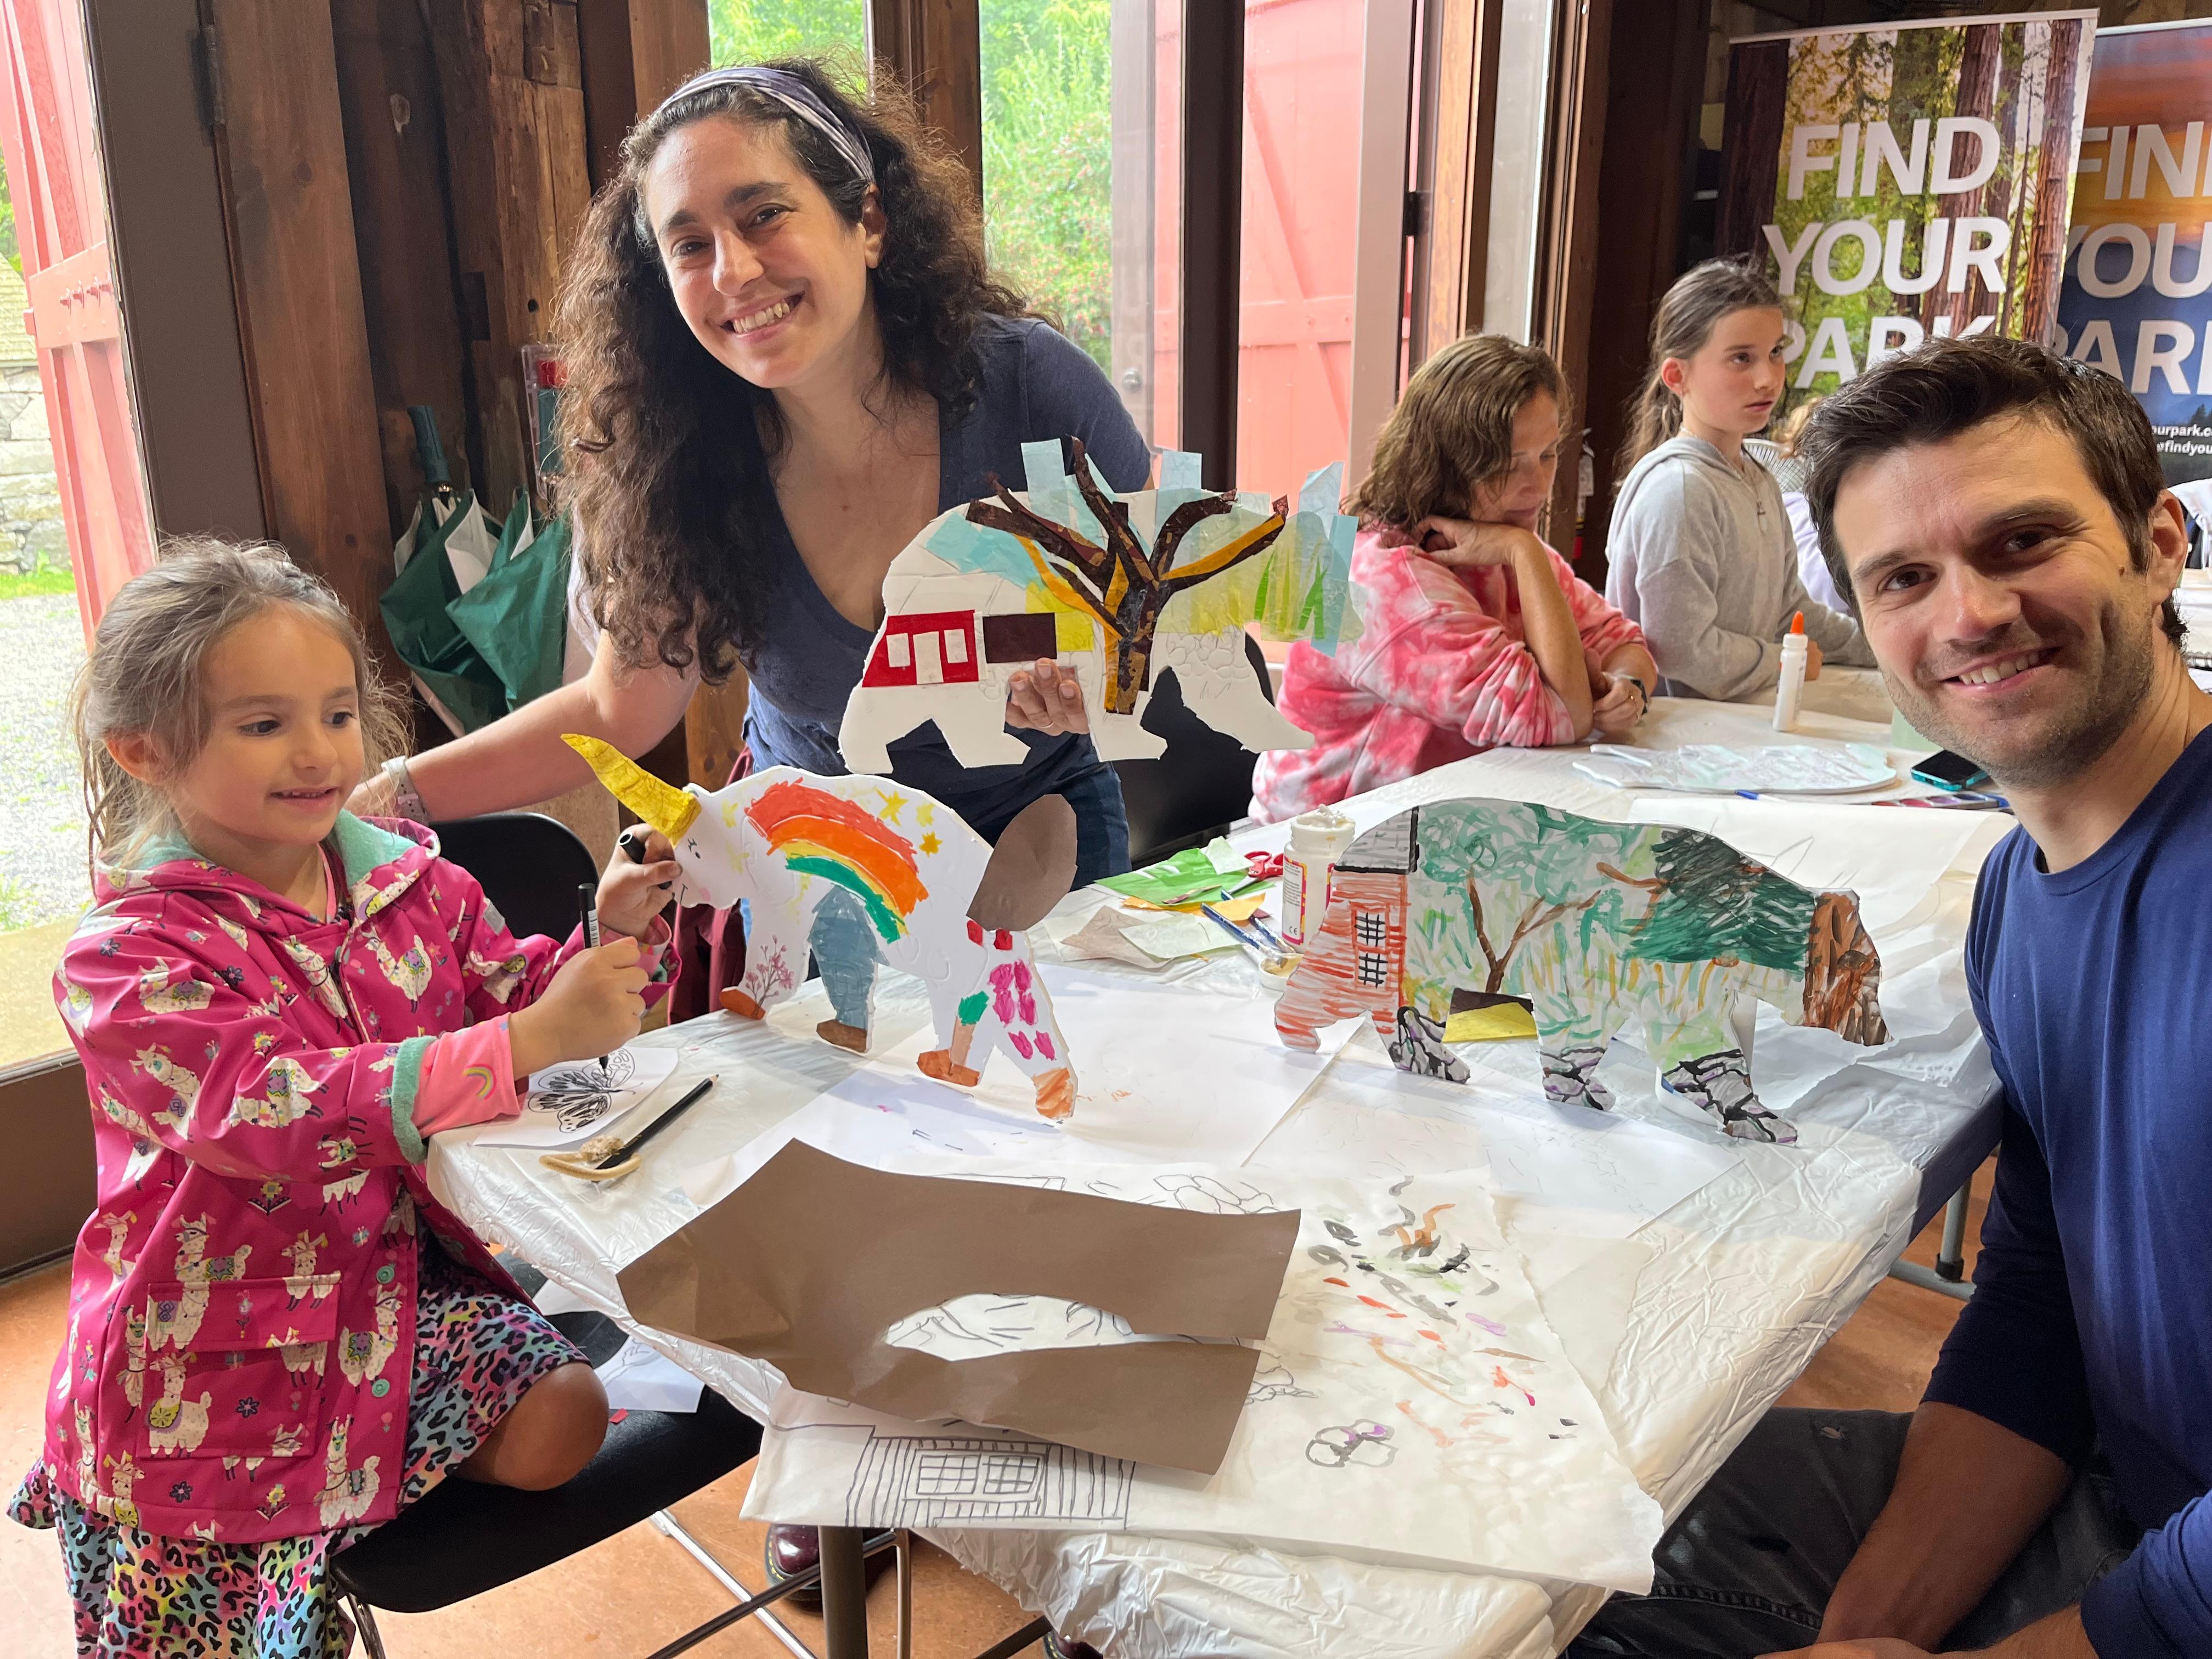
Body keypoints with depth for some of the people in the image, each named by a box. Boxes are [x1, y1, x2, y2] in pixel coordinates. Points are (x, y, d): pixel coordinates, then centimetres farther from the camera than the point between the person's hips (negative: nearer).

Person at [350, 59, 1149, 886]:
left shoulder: (1030, 385, -25)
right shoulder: (684, 464, -20)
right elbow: (619, 711, -11)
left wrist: (1099, 677, -35)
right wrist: (390, 796, -20)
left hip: (1040, 819, 0)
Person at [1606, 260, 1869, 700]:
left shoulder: (1758, 482, 15)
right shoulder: (1678, 487, -17)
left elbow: (1788, 606, 24)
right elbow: (1683, 650, -23)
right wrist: (1785, 662, -7)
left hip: (1736, 718, 9)